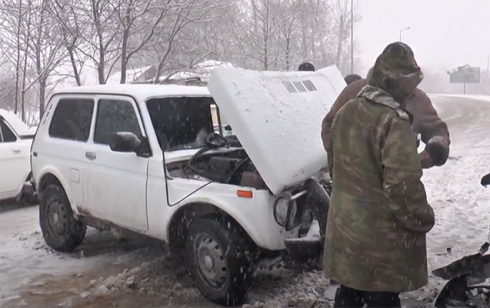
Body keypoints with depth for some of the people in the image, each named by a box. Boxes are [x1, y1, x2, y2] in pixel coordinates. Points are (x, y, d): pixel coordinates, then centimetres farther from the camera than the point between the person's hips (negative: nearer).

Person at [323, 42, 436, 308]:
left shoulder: (346, 112, 5)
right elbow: (403, 185, -25)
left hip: (345, 226, 8)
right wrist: (423, 220, -8)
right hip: (382, 237, -7)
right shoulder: (392, 121, -21)